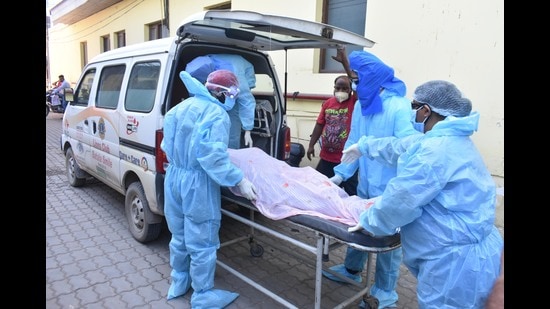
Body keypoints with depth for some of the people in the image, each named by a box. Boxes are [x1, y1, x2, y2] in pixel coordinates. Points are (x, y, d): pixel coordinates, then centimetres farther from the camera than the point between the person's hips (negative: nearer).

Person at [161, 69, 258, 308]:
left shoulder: (183, 106, 9)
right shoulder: (217, 114, -16)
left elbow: (168, 145, 15)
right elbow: (214, 157, -24)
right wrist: (240, 181, -20)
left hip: (174, 177, 8)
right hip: (197, 183, -8)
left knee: (179, 236, 23)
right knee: (201, 243, 7)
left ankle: (178, 283, 41)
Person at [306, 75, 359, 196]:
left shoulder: (355, 102, -6)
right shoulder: (328, 103, 6)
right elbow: (319, 125, 10)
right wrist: (311, 145, 9)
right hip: (326, 157, 5)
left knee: (350, 192, 7)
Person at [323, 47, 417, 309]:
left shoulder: (398, 106, -19)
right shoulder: (362, 103, 5)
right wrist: (341, 173, 4)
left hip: (389, 189, -7)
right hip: (365, 184, 7)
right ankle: (351, 270, 45)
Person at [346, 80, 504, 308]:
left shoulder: (437, 151, -25)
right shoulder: (449, 139, 11)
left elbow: (401, 199, -21)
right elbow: (401, 147, 23)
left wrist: (369, 221, -4)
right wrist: (364, 146, 33)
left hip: (456, 262, -10)